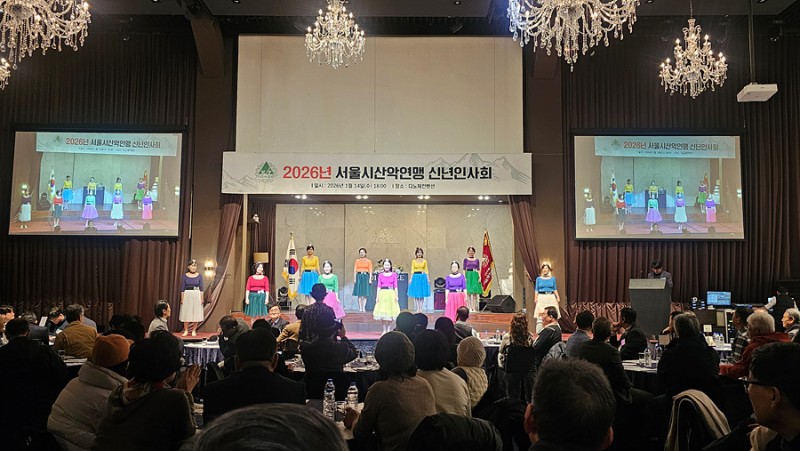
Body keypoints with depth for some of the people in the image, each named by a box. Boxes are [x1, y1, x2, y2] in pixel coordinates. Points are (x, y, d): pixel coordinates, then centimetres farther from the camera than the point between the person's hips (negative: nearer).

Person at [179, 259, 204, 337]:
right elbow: (182, 288, 2)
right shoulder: (185, 276, 1)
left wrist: (202, 298, -3)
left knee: (196, 313, 1)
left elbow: (201, 288, 1)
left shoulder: (199, 275, 1)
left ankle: (194, 331, 11)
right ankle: (186, 330, 11)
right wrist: (182, 298, -3)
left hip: (196, 296, 0)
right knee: (186, 313, 2)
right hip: (187, 295, 0)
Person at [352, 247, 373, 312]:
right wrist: (354, 278, -4)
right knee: (359, 294, 0)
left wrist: (370, 279, -7)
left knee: (365, 294, -2)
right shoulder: (357, 261, 7)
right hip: (359, 276, 1)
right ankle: (360, 307, 4)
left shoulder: (369, 261, 4)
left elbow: (370, 271, 1)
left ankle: (364, 307, 2)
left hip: (366, 276, -1)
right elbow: (355, 270, 4)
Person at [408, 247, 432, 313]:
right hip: (415, 277, 0)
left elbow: (426, 271, 6)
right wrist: (410, 279, -2)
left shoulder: (424, 261, 5)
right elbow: (412, 271, 5)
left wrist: (428, 279, -1)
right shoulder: (413, 261, 6)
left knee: (422, 294, 1)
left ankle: (421, 308, 6)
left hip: (423, 277, 0)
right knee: (416, 295, 0)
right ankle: (417, 308, 7)